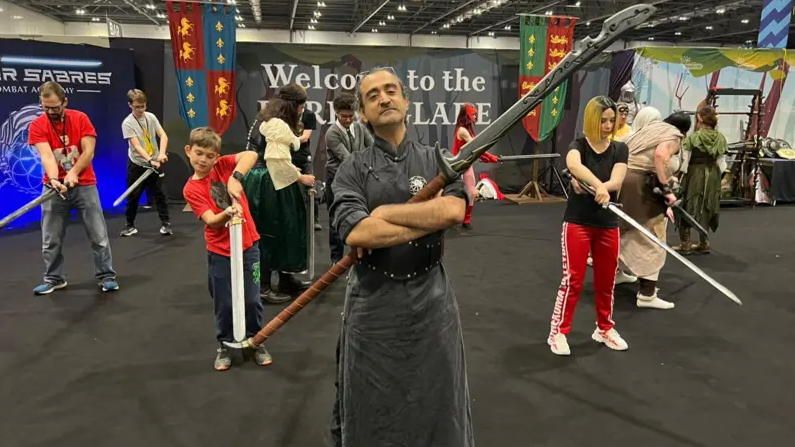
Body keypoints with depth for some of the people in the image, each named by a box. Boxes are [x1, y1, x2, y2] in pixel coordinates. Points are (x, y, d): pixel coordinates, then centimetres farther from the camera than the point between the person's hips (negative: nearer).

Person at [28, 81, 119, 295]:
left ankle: (106, 276, 10)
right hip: (54, 187, 1)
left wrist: (73, 173, -23)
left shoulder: (80, 118, -3)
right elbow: (46, 156, -17)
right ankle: (54, 279, 21)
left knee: (98, 235, 1)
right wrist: (54, 180, -34)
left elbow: (89, 151, -9)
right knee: (51, 239, 6)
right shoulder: (37, 126, -4)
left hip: (84, 185, 0)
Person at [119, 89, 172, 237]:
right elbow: (137, 146, -20)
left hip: (155, 163, 2)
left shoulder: (151, 117, -1)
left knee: (159, 193, 3)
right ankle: (130, 225, 18)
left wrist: (162, 153, -26)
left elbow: (163, 135, -9)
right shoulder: (127, 123, -12)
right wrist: (150, 160, -33)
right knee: (133, 196, 5)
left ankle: (165, 223, 10)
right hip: (137, 165, -2)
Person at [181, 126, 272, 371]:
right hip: (220, 252, 0)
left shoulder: (223, 166, -2)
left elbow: (251, 155, -19)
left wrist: (235, 178, -31)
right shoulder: (191, 189, -6)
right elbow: (212, 221, -16)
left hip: (248, 245, 1)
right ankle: (224, 345, 29)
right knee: (224, 303, 8)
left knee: (252, 300, 7)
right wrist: (227, 213, -36)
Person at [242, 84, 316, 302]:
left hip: (267, 181, 11)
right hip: (267, 184, -11)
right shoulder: (278, 125, -19)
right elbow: (278, 161, -25)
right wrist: (300, 178, -15)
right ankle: (263, 286, 9)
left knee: (281, 230, 16)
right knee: (269, 233, -2)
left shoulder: (268, 119, 15)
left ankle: (285, 278, 28)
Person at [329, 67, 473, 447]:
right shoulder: (352, 169, -2)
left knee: (438, 401, 16)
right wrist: (432, 218, -17)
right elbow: (355, 233, -19)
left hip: (430, 297, 1)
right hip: (372, 302, -1)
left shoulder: (437, 161, 2)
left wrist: (385, 213, -16)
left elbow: (454, 210, -18)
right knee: (373, 409, 16)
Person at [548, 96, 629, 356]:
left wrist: (588, 186, -28)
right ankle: (558, 332, 8)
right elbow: (573, 165, -31)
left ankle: (604, 329, 31)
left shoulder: (620, 149, 4)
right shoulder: (578, 145, -6)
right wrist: (598, 185, -45)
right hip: (578, 222, -4)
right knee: (573, 279, -3)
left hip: (608, 224, 4)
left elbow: (616, 181, -14)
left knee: (606, 280, 13)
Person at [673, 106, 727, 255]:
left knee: (688, 207, 5)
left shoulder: (693, 138, -12)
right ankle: (704, 243, 20)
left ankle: (685, 244, 6)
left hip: (694, 174, -5)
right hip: (713, 176, 5)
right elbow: (722, 164, 4)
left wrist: (682, 175, 2)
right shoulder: (720, 138, 2)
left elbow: (685, 161, -10)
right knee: (707, 208, 13)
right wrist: (715, 176, 17)